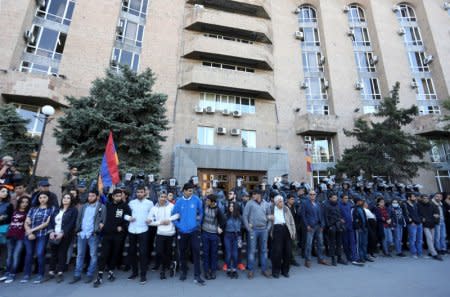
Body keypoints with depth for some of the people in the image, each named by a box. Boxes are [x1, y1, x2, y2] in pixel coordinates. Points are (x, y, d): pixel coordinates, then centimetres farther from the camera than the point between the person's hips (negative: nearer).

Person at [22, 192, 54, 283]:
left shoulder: (51, 209, 2)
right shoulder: (33, 209, 13)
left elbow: (47, 223, -5)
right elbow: (26, 223, 7)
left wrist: (33, 229, -8)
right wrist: (29, 233, -7)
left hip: (42, 235, -3)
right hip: (30, 235, 3)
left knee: (40, 254, -7)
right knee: (29, 254, 9)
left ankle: (40, 275, 5)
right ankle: (27, 274, 23)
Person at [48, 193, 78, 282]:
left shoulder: (73, 210, -3)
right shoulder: (57, 210, 16)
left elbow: (71, 224, -11)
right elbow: (51, 221, 10)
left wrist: (62, 233, -17)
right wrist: (51, 231, -6)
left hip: (65, 236, -5)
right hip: (54, 235, 5)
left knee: (62, 254, -1)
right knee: (53, 253, 10)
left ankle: (60, 273, 8)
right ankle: (51, 272, 22)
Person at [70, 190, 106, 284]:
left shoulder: (101, 207, -3)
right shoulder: (84, 206, 13)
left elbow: (103, 220, -6)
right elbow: (79, 218, 14)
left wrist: (97, 230, -15)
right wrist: (77, 230, 4)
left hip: (93, 235, -4)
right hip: (81, 234, 5)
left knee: (93, 255, 4)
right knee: (80, 255, 12)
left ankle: (90, 275, 15)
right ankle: (77, 275, 23)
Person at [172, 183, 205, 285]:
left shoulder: (196, 200, -8)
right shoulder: (179, 201, -5)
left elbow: (201, 211, 5)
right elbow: (173, 215, 3)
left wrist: (199, 221, 0)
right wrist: (178, 225, -3)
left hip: (194, 230, -1)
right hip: (182, 231, 2)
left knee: (196, 252, -3)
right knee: (183, 252, 15)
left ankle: (197, 276, 8)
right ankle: (184, 272, 35)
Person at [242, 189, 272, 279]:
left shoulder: (266, 204, 6)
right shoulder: (250, 203, -4)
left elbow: (269, 216, 13)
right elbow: (244, 216, -4)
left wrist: (268, 227, 4)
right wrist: (248, 228, -8)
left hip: (264, 229, 3)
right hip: (253, 229, -3)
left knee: (264, 250, 12)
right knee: (252, 250, 3)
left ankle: (264, 269, 25)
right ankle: (251, 269, 16)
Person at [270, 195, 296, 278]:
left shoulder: (286, 208, 13)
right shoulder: (271, 209, 6)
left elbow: (291, 220, 13)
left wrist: (293, 232, 7)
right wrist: (269, 218, -9)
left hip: (286, 229, 3)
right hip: (277, 229, -3)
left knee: (288, 251, 6)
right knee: (277, 251, -3)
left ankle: (285, 270, 24)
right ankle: (276, 271, 13)